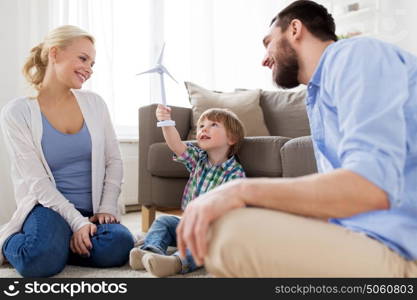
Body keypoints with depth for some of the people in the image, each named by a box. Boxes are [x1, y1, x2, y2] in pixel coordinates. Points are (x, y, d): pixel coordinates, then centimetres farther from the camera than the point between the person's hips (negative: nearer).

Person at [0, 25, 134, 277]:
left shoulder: (94, 103, 5)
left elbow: (114, 161, 6)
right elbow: (36, 181, -11)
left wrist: (107, 208, -6)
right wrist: (77, 221, -19)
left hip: (92, 209, 3)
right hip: (49, 206, -3)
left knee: (118, 247, -29)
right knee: (42, 260, -33)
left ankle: (59, 243, 2)